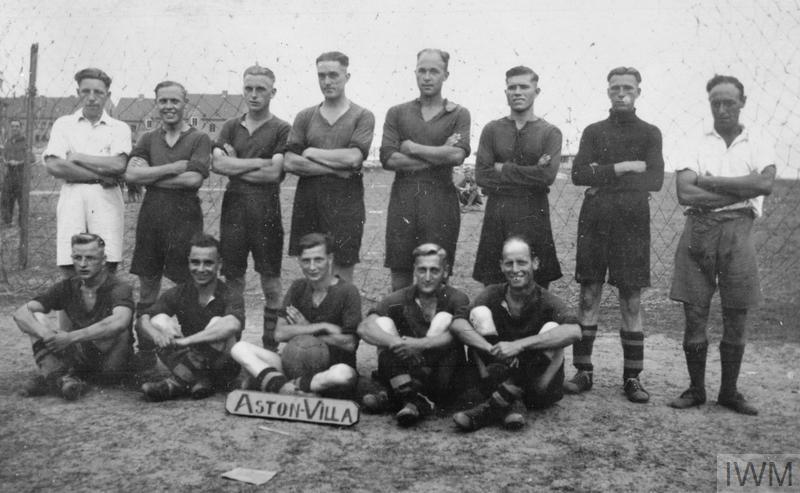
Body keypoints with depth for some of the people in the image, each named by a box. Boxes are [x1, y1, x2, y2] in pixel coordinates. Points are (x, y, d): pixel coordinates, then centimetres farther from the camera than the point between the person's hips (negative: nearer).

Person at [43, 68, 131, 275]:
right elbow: (54, 166, -2)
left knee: (107, 269, -5)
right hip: (72, 197, 1)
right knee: (69, 269, -4)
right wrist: (101, 176, -6)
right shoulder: (63, 124, 12)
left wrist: (76, 157, -2)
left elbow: (119, 165, -6)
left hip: (107, 200, 0)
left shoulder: (119, 128, 11)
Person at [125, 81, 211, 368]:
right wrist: (175, 166, -10)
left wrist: (150, 177, -5)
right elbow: (131, 174, -2)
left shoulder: (199, 139, 3)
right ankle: (145, 359, 18)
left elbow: (194, 179, -12)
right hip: (150, 218, 4)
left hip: (185, 218, -4)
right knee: (147, 293, 8)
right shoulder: (148, 140, 14)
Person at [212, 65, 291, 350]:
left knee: (270, 277, 4)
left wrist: (235, 166, -4)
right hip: (233, 206, 3)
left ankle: (271, 343, 14)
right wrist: (258, 162, -8)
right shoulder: (231, 127, 12)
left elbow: (273, 173, -11)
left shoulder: (281, 129, 1)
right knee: (232, 275, 7)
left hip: (266, 209, -3)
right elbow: (217, 163, -3)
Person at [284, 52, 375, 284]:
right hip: (307, 202, 3)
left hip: (345, 203, -3)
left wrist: (312, 153, -2)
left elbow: (353, 157, -12)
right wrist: (335, 168, -9)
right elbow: (289, 162, 0)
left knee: (342, 278, 1)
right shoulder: (305, 116, 11)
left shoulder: (362, 116, 4)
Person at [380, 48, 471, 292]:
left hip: (441, 200, -1)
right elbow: (388, 158, -3)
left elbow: (458, 155, -11)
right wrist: (439, 155, -7)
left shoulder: (458, 114, 7)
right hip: (403, 200, 1)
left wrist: (412, 147, -5)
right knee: (400, 276, 3)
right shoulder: (397, 113, 11)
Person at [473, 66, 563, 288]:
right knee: (492, 287, 4)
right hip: (496, 215, 1)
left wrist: (503, 169, -6)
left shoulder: (550, 133, 5)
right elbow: (481, 176, -3)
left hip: (533, 215, -1)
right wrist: (529, 177, -7)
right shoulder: (492, 130, 8)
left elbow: (547, 176, -11)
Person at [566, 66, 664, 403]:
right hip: (594, 221, 1)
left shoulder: (649, 133, 9)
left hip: (632, 223, -1)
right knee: (588, 297, 2)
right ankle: (583, 371, 10)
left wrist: (604, 179, -9)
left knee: (631, 302, 1)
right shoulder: (594, 131, 12)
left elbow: (655, 180, -6)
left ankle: (632, 377, 9)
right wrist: (623, 167, -10)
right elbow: (579, 174, -4)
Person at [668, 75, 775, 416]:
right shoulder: (695, 143, 6)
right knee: (694, 314, 2)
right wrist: (742, 190, -9)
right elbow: (685, 193, -9)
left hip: (738, 230, 0)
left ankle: (729, 392, 20)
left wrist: (710, 181, -11)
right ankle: (696, 390, 17)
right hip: (699, 230, 0)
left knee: (736, 319, 5)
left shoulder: (758, 142, 8)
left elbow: (765, 182, -11)